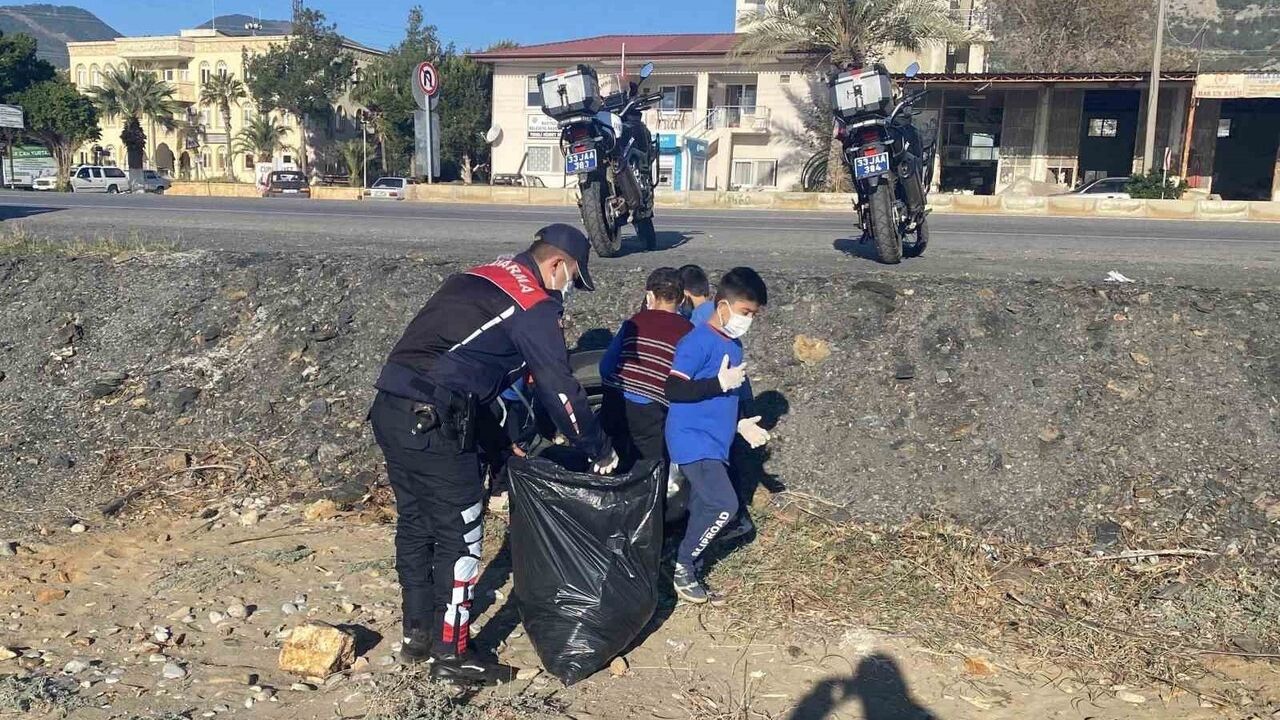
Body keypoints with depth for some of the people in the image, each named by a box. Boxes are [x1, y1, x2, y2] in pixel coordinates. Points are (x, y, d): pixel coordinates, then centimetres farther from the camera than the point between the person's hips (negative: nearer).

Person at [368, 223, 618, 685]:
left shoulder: (480, 279, 22)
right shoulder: (535, 304, -4)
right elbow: (560, 388, -4)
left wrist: (501, 437, 28)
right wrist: (600, 451, 9)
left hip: (390, 407, 9)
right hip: (432, 422, -9)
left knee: (416, 524, 20)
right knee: (459, 534, 4)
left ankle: (418, 634, 33)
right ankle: (451, 654, 15)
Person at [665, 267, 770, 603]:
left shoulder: (733, 345, 12)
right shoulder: (699, 342, -16)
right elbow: (673, 390, -22)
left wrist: (741, 423, 11)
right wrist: (720, 382, -25)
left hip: (715, 443, 9)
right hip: (693, 441, -9)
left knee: (704, 510, 11)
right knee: (724, 505, -14)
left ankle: (689, 568, 25)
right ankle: (684, 565, 4)